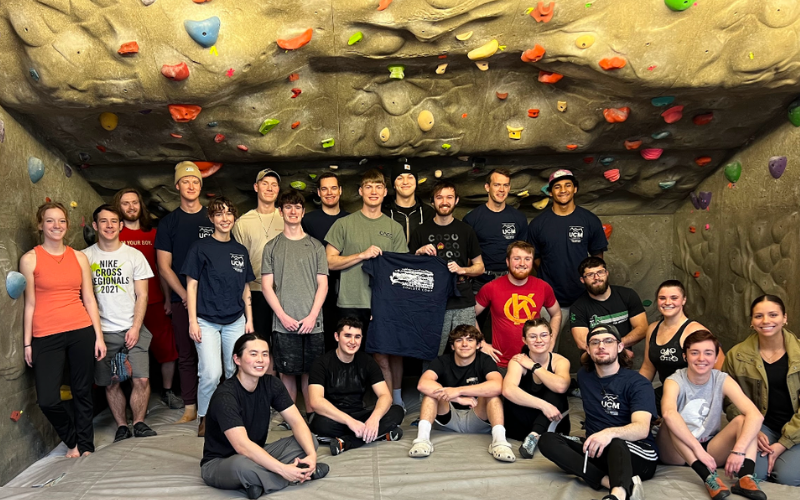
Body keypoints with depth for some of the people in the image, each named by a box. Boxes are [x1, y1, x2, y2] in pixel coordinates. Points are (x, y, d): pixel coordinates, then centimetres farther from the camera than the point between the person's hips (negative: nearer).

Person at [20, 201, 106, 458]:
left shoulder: (79, 257, 7)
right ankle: (73, 441, 21)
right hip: (46, 337, -2)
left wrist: (99, 336, 5)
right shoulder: (30, 259, 0)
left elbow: (89, 299, 8)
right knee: (47, 399, -6)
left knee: (83, 393, 9)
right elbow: (30, 304, 1)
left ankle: (85, 445, 26)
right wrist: (27, 343, 0)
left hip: (81, 332, 2)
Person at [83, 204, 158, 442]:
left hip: (132, 329, 0)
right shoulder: (85, 257, 3)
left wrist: (135, 328, -8)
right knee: (110, 384, 6)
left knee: (141, 379, -9)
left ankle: (139, 423, 9)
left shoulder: (134, 255, 4)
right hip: (102, 331, 1)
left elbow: (142, 295, 2)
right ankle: (121, 426, 21)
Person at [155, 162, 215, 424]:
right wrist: (185, 295, -6)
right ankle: (190, 407, 15)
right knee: (186, 355, 6)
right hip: (182, 300, 1)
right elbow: (164, 266, 4)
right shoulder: (169, 222, 7)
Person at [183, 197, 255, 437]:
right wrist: (193, 321, -9)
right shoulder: (200, 248, -2)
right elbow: (191, 285, -3)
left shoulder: (240, 250, 10)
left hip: (235, 321, 4)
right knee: (211, 374, -12)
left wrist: (249, 319, 9)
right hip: (207, 321, -4)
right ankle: (204, 418, 10)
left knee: (236, 372, 7)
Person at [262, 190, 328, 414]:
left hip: (312, 323, 1)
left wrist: (312, 316, -7)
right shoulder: (272, 246, 8)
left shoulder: (315, 246, 9)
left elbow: (323, 284, 5)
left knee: (310, 371, 4)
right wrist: (283, 316, -7)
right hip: (284, 323, 0)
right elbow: (267, 286, 4)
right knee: (287, 371, 4)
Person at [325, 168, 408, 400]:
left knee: (383, 358, -1)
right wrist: (362, 255, -9)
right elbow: (330, 262, 1)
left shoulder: (394, 228, 11)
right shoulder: (344, 224, 6)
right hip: (351, 303, 0)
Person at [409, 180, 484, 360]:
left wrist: (462, 270, -7)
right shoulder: (421, 232, 9)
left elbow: (479, 267, 13)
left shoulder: (466, 231, 11)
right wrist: (419, 253, -7)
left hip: (463, 304, 1)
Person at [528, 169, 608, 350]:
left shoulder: (590, 221, 1)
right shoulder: (538, 224, 1)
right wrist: (548, 280, 1)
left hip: (584, 296, 0)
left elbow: (597, 255, 7)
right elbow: (535, 257, 8)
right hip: (550, 299, 0)